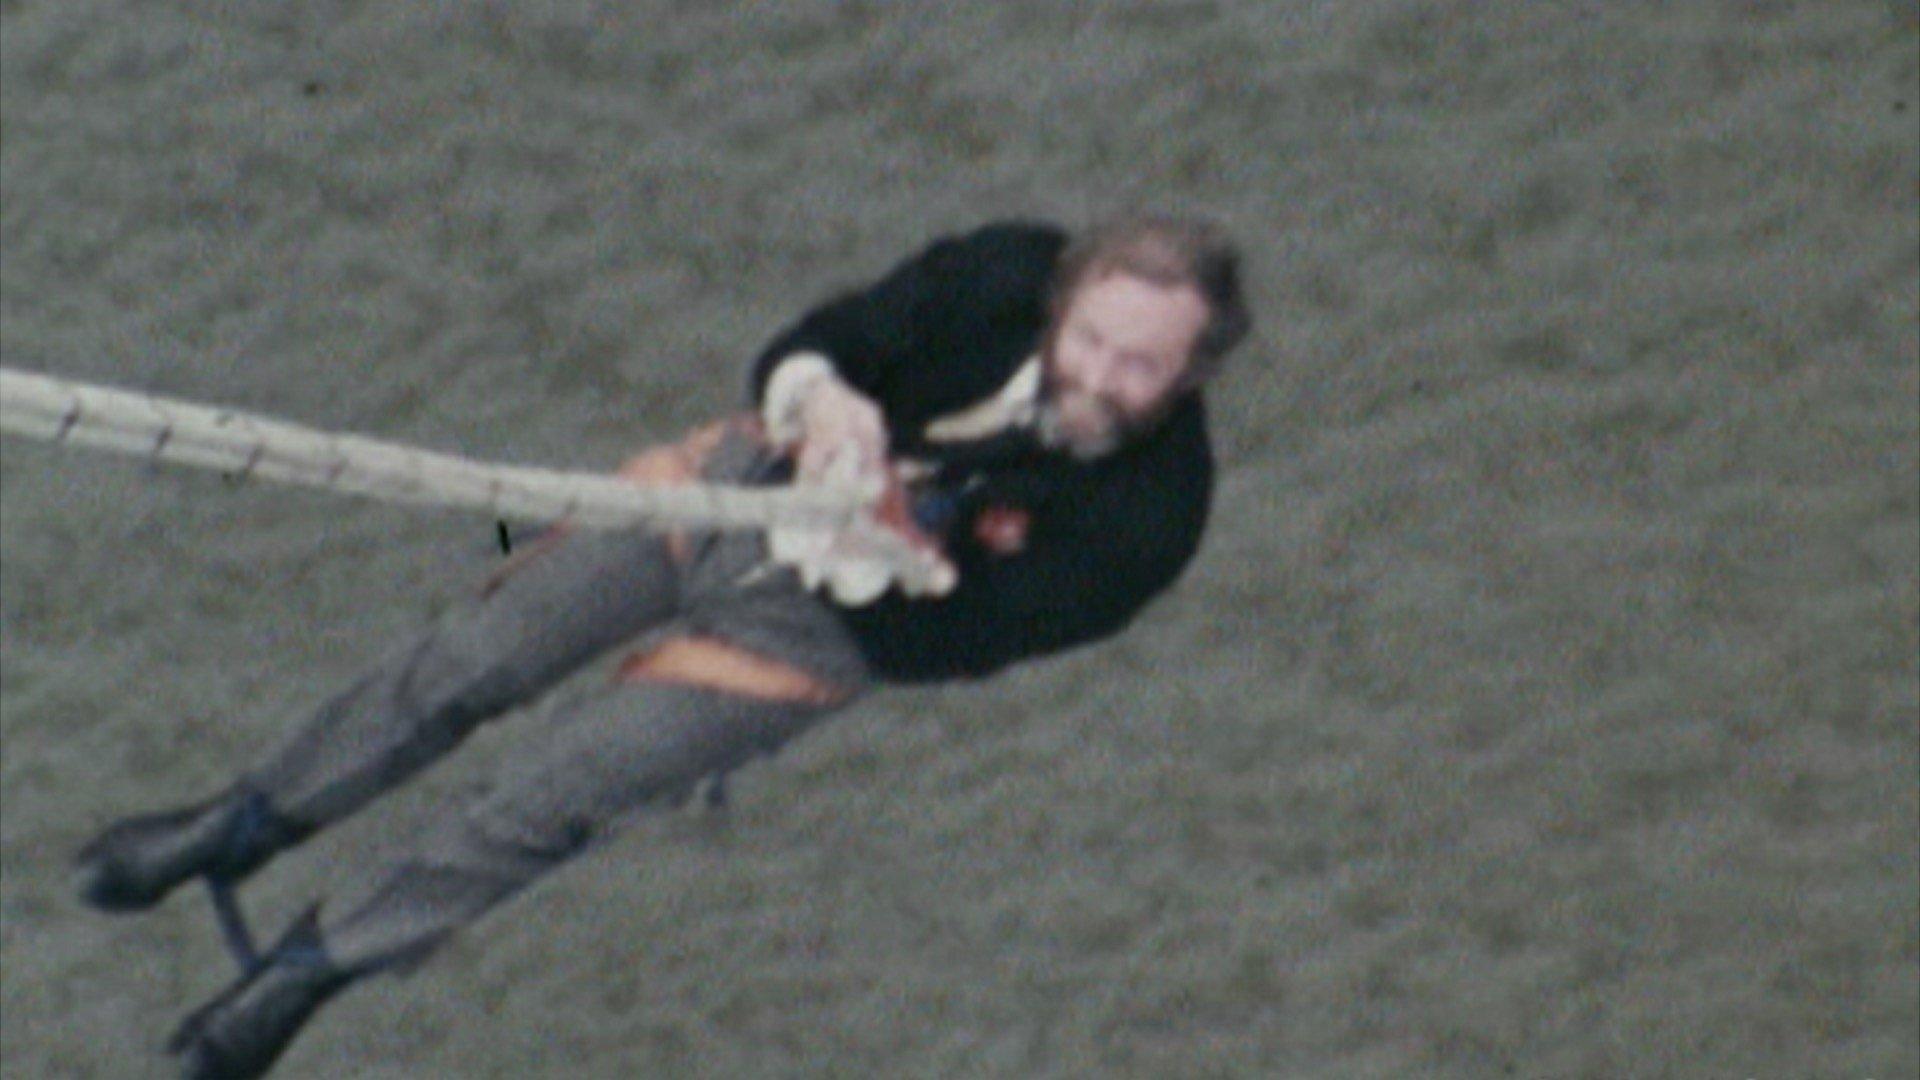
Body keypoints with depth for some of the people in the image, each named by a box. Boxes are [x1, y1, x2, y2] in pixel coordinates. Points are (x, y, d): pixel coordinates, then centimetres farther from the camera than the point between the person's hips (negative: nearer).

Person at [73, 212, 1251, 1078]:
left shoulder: (1150, 505, -24)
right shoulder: (1004, 275, -17)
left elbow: (940, 642, -21)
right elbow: (797, 350, -8)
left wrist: (866, 547, -35)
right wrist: (818, 396, -29)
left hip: (822, 624, -3)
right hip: (745, 481, 3)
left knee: (549, 803, -10)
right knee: (462, 666, 0)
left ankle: (314, 967, 11)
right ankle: (242, 827, 24)